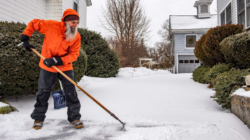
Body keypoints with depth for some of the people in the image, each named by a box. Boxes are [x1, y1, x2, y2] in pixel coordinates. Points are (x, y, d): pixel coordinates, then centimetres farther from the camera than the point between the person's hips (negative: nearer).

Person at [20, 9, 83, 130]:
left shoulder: (77, 37, -13)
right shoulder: (51, 26, -17)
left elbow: (74, 54, -15)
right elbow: (33, 23, -2)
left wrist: (57, 60, -26)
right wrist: (25, 38, -7)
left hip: (65, 67, 1)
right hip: (47, 67, -1)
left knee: (71, 94, 0)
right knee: (43, 93, 9)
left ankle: (74, 117, 17)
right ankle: (39, 118, 28)